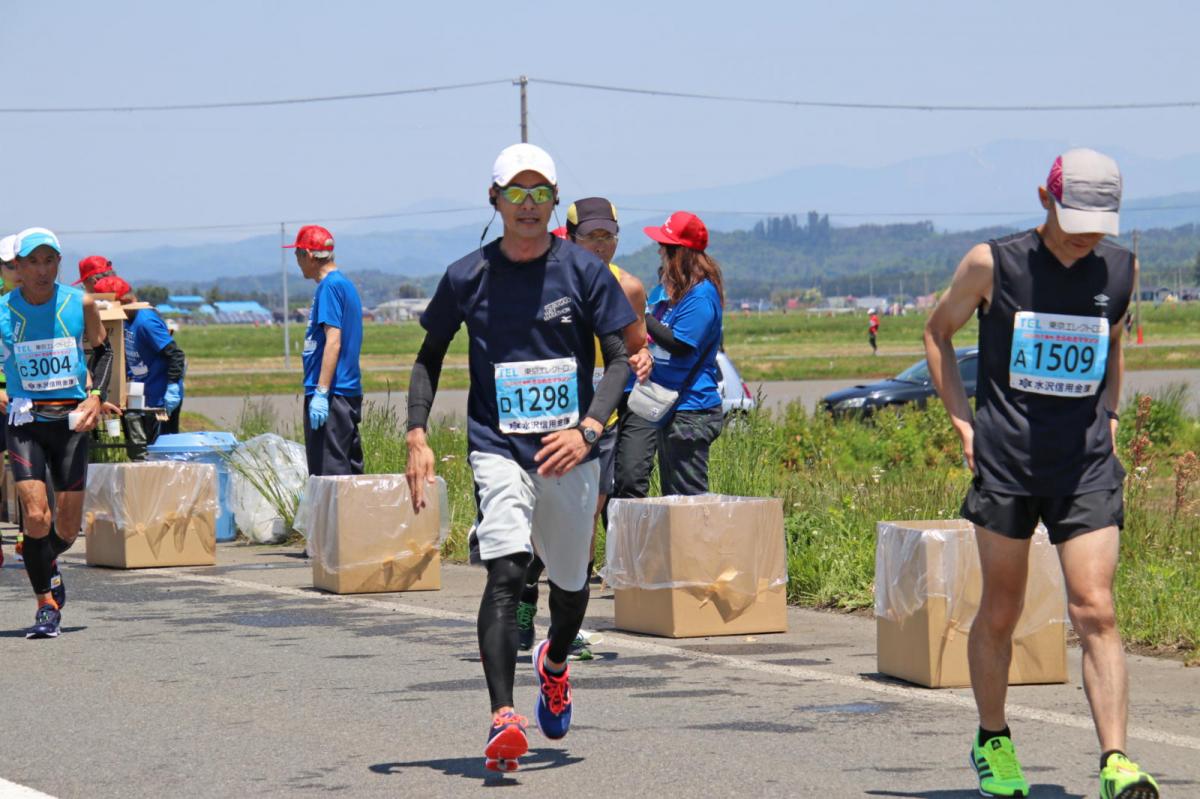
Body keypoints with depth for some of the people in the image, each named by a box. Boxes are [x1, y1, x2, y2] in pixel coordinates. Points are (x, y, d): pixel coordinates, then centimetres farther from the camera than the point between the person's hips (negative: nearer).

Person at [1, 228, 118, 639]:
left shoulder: (80, 304, -1)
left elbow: (102, 351, 13)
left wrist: (96, 396, -2)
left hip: (72, 420, 2)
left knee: (67, 528, 2)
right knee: (36, 516, -16)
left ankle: (43, 564, 37)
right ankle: (47, 605, -1)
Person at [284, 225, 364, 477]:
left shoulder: (329, 286, -12)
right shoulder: (346, 284, 18)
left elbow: (333, 341, -19)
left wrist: (321, 393, -21)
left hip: (331, 393, -10)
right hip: (349, 392, 10)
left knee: (329, 473, -10)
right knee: (350, 471, 11)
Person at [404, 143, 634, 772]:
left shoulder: (583, 270, 0)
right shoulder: (468, 276, 1)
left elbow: (619, 358, 0)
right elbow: (430, 356, 12)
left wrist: (589, 429, -16)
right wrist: (416, 436, 0)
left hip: (570, 453, 2)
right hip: (498, 448, -2)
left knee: (570, 584, 13)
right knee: (505, 572, -21)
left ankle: (553, 663, 48)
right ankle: (503, 719, -28)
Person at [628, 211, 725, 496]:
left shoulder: (701, 295, -15)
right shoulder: (677, 289, 15)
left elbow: (679, 344, -21)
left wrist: (642, 318, -15)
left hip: (691, 411, -10)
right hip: (670, 407, 10)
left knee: (689, 494, -9)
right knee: (672, 496, 13)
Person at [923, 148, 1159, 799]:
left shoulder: (1121, 269, 4)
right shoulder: (992, 264, -4)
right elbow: (938, 333, 11)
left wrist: (1108, 414, 14)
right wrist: (964, 423, 4)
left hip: (1087, 465, 1)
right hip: (1005, 460, -1)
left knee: (1094, 611, -10)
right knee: (1000, 612, 8)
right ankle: (992, 744, 27)